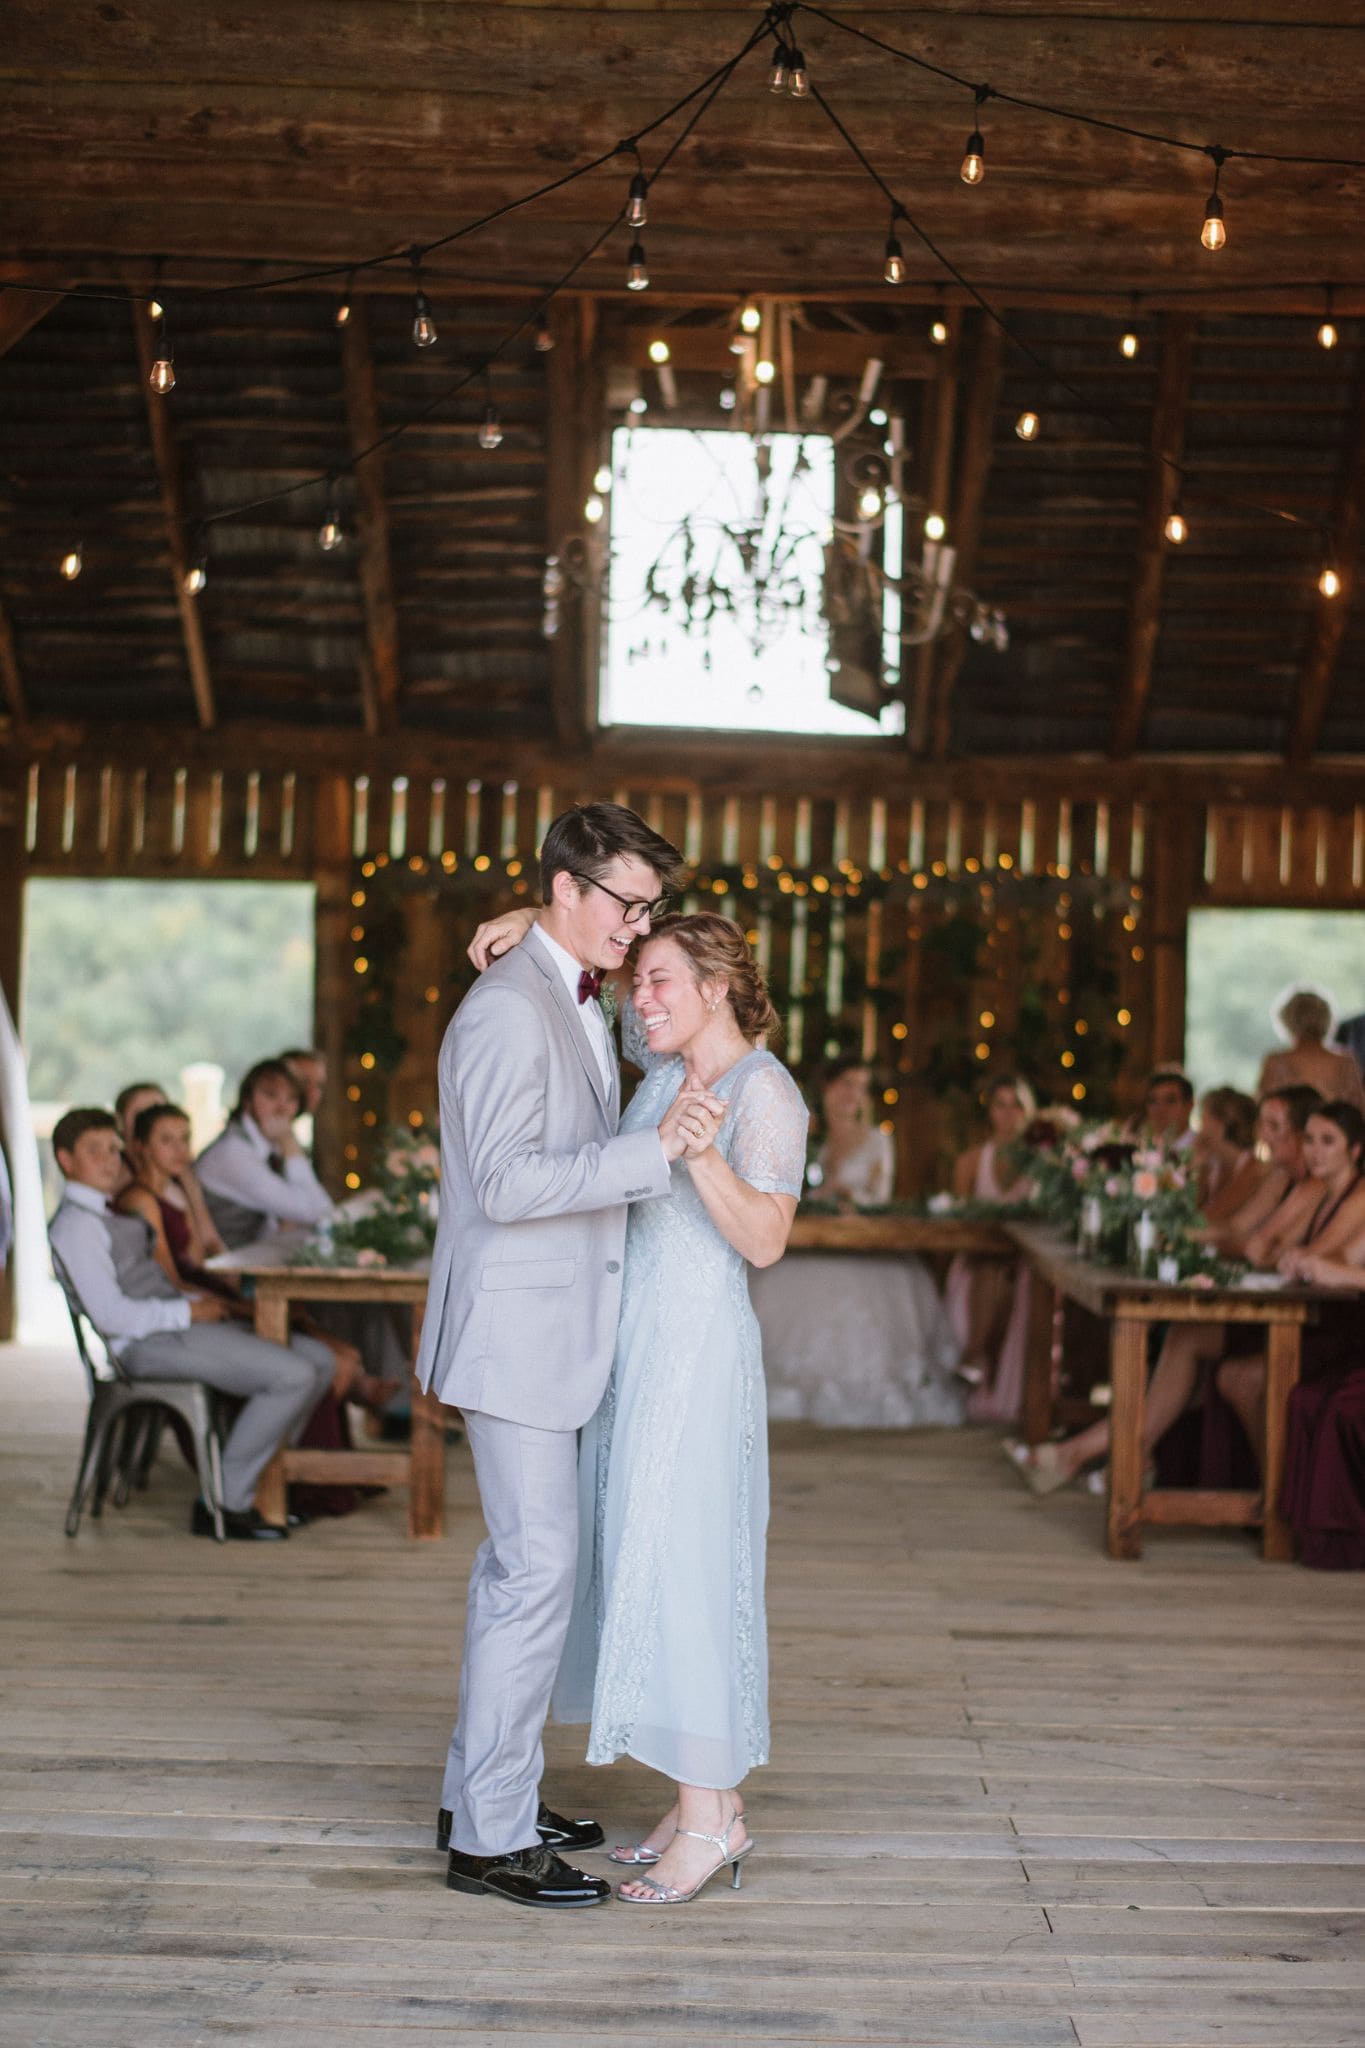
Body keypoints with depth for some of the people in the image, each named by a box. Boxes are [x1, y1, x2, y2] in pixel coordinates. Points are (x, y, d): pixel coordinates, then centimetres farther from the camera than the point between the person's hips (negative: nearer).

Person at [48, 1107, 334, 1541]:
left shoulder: (106, 1214, 22)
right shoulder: (75, 1224, -11)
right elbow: (111, 1314, -20)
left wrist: (200, 1301, 8)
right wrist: (189, 1311, -13)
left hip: (180, 1326, 11)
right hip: (148, 1345, -11)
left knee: (318, 1359, 5)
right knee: (293, 1375, -23)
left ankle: (259, 1484, 6)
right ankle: (222, 1503, -13)